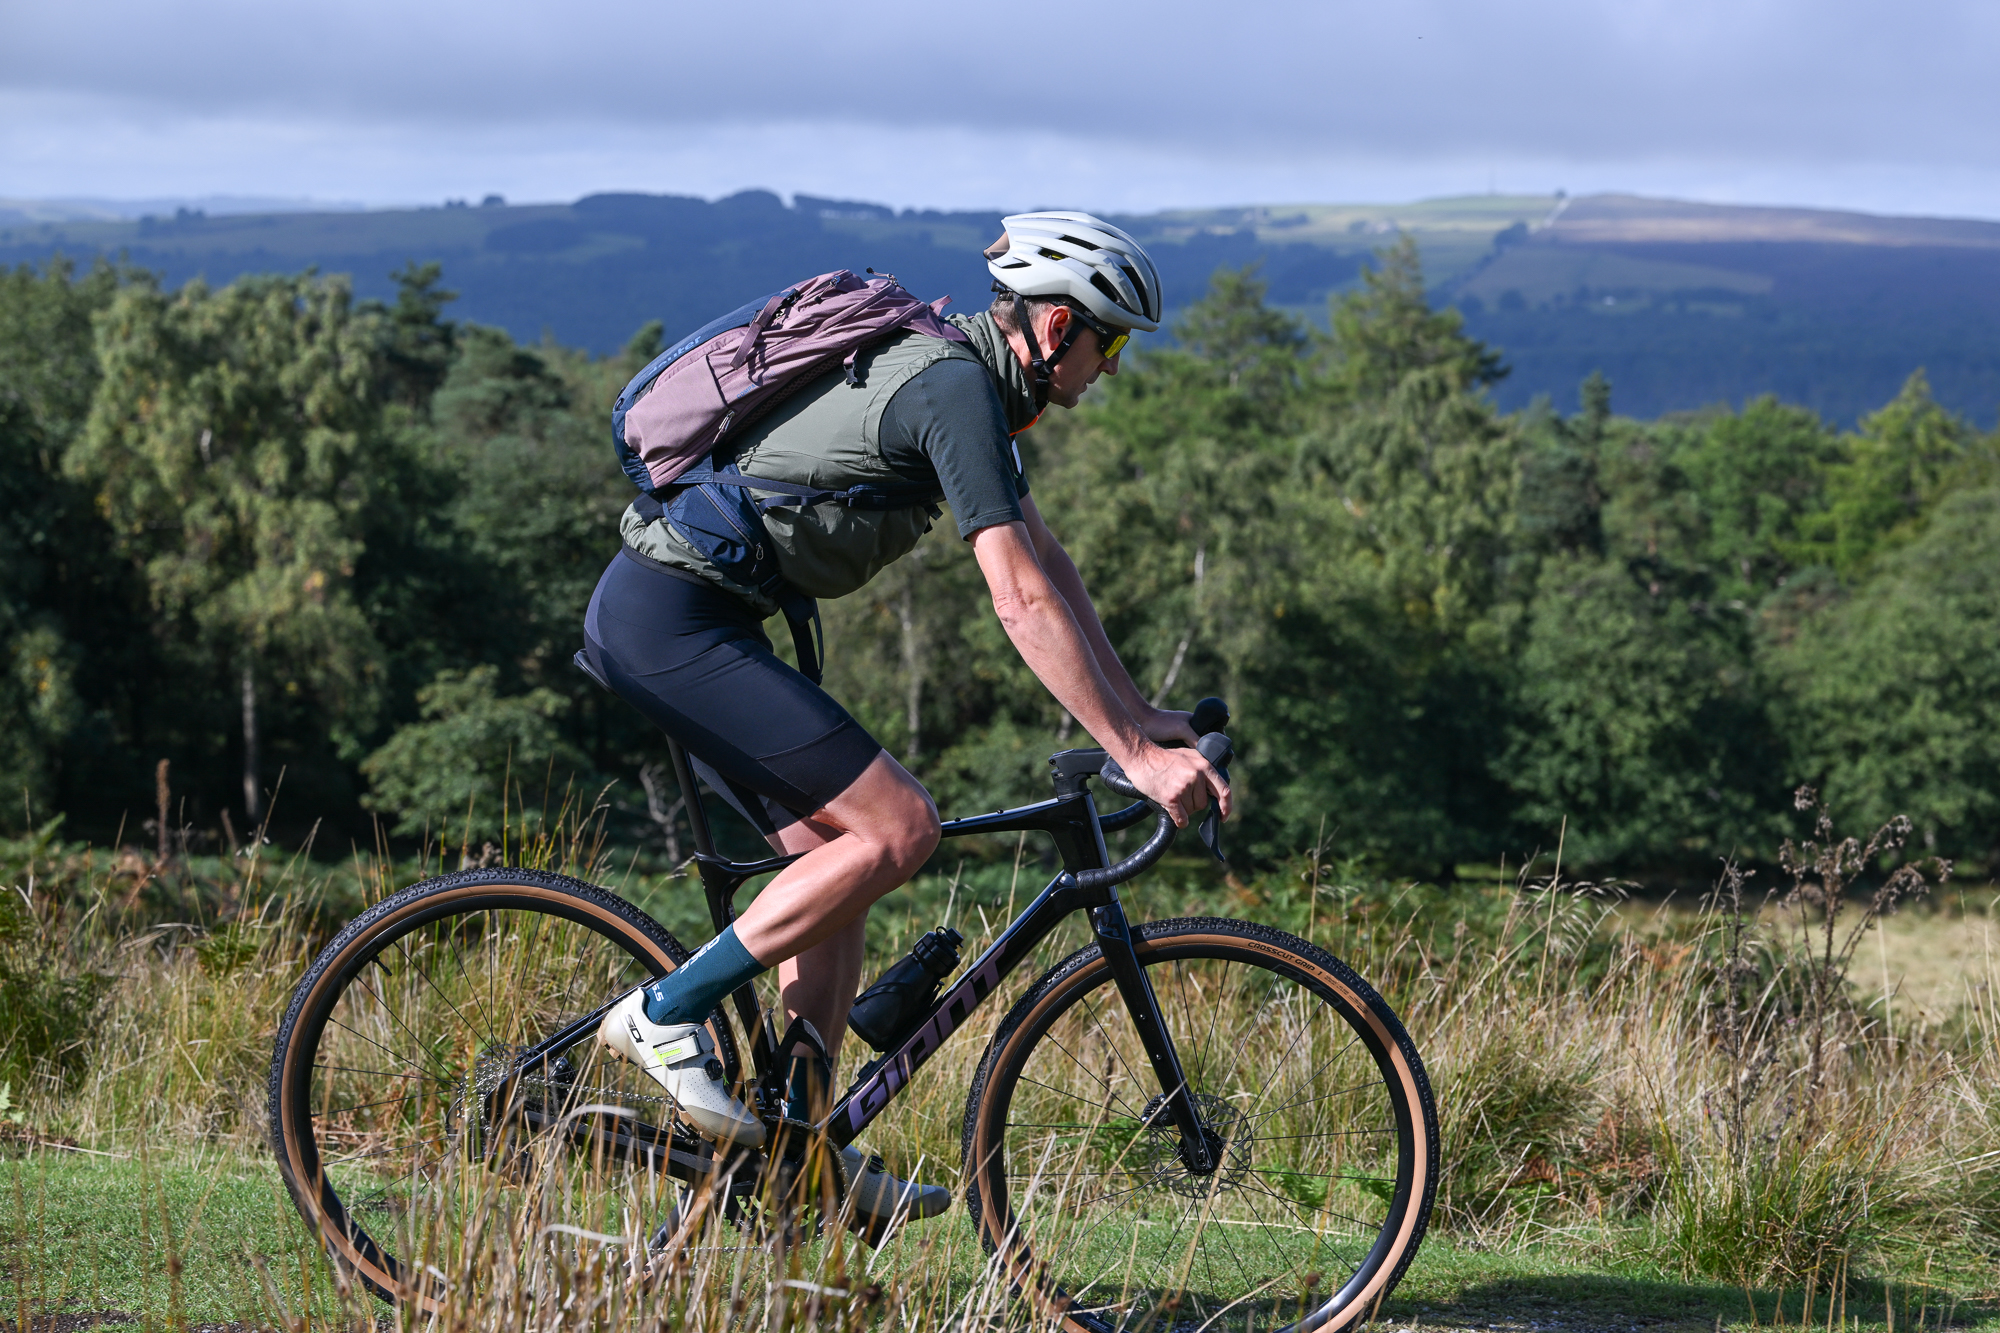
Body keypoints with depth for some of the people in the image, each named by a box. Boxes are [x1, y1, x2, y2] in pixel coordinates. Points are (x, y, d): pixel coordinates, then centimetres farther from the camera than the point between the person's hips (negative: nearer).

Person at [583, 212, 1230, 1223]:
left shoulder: (968, 379, 15)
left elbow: (1046, 560, 21)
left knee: (835, 857, 10)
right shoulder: (954, 389, -17)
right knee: (898, 827, -13)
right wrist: (1135, 757, -22)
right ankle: (665, 1015, -7)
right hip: (672, 618, -10)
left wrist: (1139, 714, 18)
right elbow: (1022, 602, -23)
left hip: (668, 617, 10)